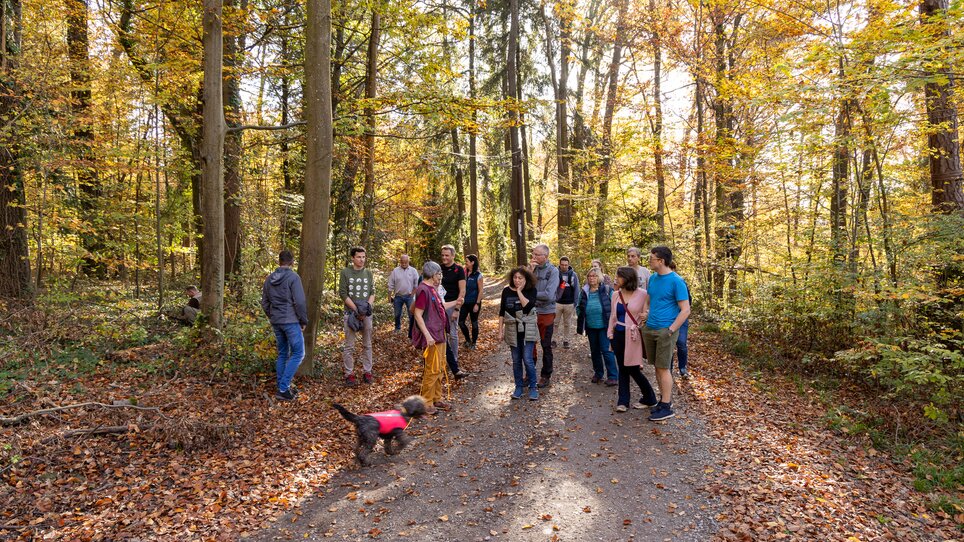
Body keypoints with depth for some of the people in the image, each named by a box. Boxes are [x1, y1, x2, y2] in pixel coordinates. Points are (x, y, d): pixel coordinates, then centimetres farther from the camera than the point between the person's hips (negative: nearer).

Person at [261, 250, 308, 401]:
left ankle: (282, 387, 20)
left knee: (283, 354, 16)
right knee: (298, 354, 0)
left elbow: (264, 303, 14)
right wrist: (304, 321, -6)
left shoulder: (269, 279, 9)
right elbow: (300, 302, -17)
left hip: (276, 322, 7)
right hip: (291, 321, -7)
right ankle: (283, 388, -5)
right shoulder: (293, 277, -12)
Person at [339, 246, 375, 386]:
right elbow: (343, 293, -6)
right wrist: (356, 309, -14)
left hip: (367, 314, 3)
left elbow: (372, 293, 7)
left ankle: (367, 372, 18)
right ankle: (349, 374, 11)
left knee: (367, 345, 9)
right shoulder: (345, 272, -2)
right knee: (349, 346, 2)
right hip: (351, 313, -3)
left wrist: (368, 306, -12)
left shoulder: (368, 273, 8)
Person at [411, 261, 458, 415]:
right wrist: (428, 336, -25)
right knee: (432, 370, -4)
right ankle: (426, 404, 7)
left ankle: (437, 399, 28)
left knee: (438, 369, 17)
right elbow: (417, 315, -21)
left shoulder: (433, 289, 11)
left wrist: (456, 302, 27)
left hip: (439, 335, 10)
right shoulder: (423, 290, -18)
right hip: (431, 337, -10)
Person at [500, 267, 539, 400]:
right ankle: (519, 387, 20)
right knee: (516, 360, 8)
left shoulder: (531, 290, -5)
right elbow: (502, 312, 7)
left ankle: (533, 387, 8)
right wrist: (501, 330, 6)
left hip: (528, 330, -2)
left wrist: (519, 292, -17)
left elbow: (528, 306, -22)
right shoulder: (507, 291, 1)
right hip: (512, 330, 3)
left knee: (528, 359, -7)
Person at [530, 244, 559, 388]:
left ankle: (545, 376, 22)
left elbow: (548, 295, -21)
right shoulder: (532, 267, 1)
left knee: (546, 346, 9)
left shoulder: (553, 271, -11)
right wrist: (530, 271, -16)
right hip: (531, 311, 4)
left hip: (546, 312, -4)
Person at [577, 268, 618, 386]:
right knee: (594, 351, 14)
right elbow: (579, 308, 15)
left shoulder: (607, 290, -7)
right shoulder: (585, 292, 5)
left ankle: (613, 376, 4)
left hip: (604, 326, -5)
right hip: (591, 327, 5)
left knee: (606, 350, -5)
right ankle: (598, 373, 29)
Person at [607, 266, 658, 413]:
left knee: (634, 369, -1)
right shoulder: (616, 295, 7)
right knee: (622, 368, 9)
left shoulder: (642, 294, -9)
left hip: (633, 337, -5)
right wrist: (610, 334, 11)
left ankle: (649, 399, 20)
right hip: (619, 335, 5)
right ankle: (623, 401, 16)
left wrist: (641, 332, -12)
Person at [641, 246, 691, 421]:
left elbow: (685, 310, -13)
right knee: (657, 366, 13)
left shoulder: (676, 281, -12)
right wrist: (645, 314, 8)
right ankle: (665, 399, 26)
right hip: (649, 329, 7)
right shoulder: (653, 278, 9)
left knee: (663, 368, -2)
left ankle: (666, 407, 8)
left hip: (665, 331, -7)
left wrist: (670, 330, -17)